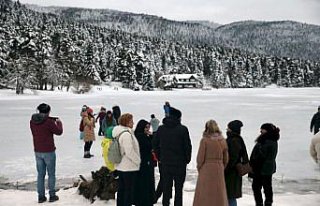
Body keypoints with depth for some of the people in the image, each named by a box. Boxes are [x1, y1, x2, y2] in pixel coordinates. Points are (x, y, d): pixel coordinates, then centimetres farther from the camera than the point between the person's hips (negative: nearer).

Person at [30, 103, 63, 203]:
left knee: (40, 174, 12)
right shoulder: (49, 122, -17)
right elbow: (59, 131, -6)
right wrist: (59, 123, 13)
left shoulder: (32, 121, 0)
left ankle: (41, 196, 14)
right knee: (51, 174, 8)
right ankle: (52, 195, 12)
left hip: (37, 152, 5)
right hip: (49, 151, -5)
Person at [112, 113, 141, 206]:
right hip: (129, 167, -9)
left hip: (120, 166, 9)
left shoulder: (119, 133, 10)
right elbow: (130, 152, -23)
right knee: (129, 190, 1)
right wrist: (138, 160, -9)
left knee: (121, 189, 16)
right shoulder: (126, 134, -21)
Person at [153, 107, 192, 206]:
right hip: (179, 163, -3)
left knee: (166, 188, 12)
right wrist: (187, 159, 6)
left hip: (165, 164, 3)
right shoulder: (183, 129, -9)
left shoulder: (161, 129, 2)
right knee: (178, 189, 5)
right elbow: (188, 146, -7)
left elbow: (155, 145, 6)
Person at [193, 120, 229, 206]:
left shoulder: (204, 140, -11)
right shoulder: (223, 140, 2)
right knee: (218, 194, 12)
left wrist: (199, 168, 8)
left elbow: (200, 158, -8)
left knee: (204, 195, 5)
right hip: (219, 170, 4)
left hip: (206, 170, -3)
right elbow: (226, 159, 7)